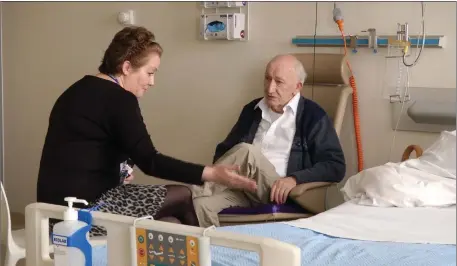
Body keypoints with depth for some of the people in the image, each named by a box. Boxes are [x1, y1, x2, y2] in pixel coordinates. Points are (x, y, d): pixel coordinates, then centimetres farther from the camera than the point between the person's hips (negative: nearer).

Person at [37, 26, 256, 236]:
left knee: (172, 223, 13)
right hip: (85, 209, -9)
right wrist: (211, 173, -23)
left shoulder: (79, 91, 15)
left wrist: (117, 174, 15)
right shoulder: (118, 99, -14)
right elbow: (149, 162, -21)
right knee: (183, 197, 3)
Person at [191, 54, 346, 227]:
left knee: (246, 152, -31)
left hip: (278, 193, -4)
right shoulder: (253, 110, 17)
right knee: (201, 203, -30)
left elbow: (336, 166, -5)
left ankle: (197, 190, -18)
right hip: (243, 189, 4)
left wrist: (295, 179, -21)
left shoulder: (313, 116, 1)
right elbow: (225, 149, 23)